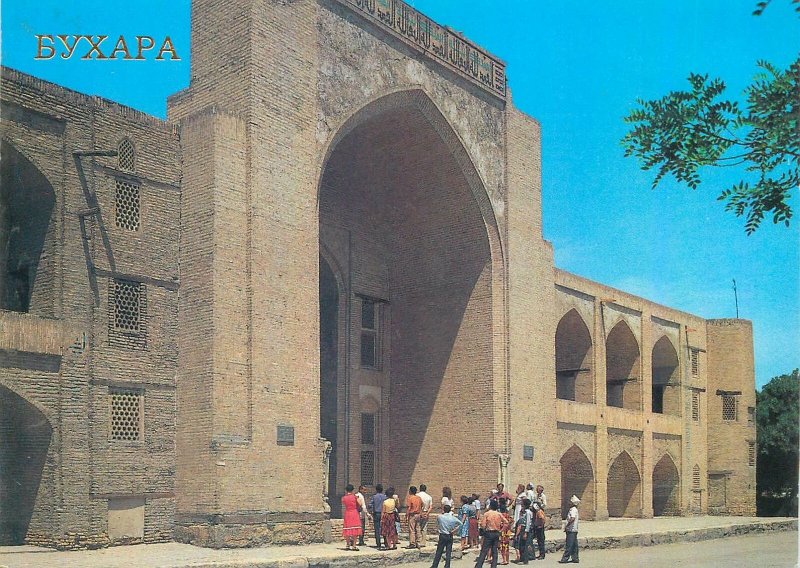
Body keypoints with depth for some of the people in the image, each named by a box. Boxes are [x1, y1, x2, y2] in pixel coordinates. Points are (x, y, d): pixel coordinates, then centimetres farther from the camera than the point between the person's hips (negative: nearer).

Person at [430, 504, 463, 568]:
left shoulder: (440, 517, -10)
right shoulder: (453, 518, -4)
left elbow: (437, 523, 9)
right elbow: (461, 524, 2)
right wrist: (455, 530, 3)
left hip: (442, 536, -1)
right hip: (450, 536, 1)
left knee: (439, 552, 6)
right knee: (448, 552, 6)